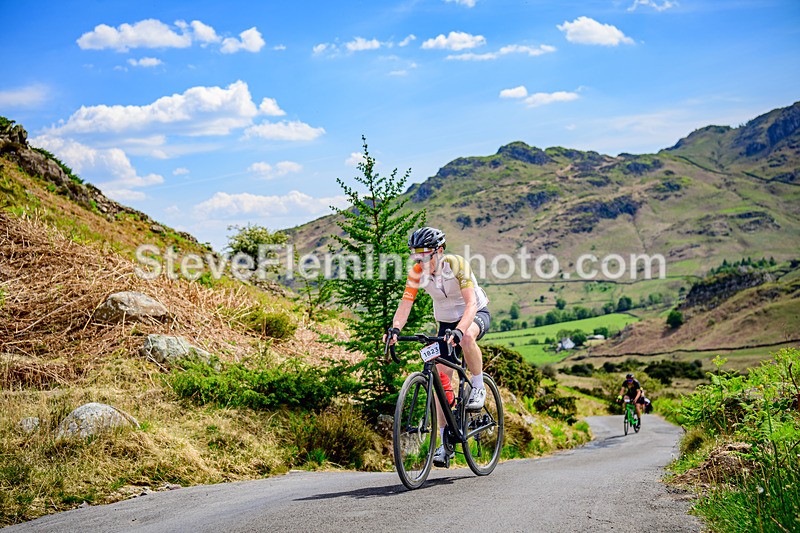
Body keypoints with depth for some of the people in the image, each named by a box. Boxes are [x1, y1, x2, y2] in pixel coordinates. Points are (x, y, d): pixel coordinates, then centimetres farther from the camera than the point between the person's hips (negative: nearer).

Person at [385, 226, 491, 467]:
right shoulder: (417, 271, -15)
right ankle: (446, 443, 3)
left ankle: (478, 387, -16)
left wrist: (459, 330, -52)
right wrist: (395, 329, -39)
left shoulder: (456, 264, -28)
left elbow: (471, 303, -36)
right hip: (446, 321, 5)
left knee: (467, 336, -41)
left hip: (476, 313, -5)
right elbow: (405, 303, -20)